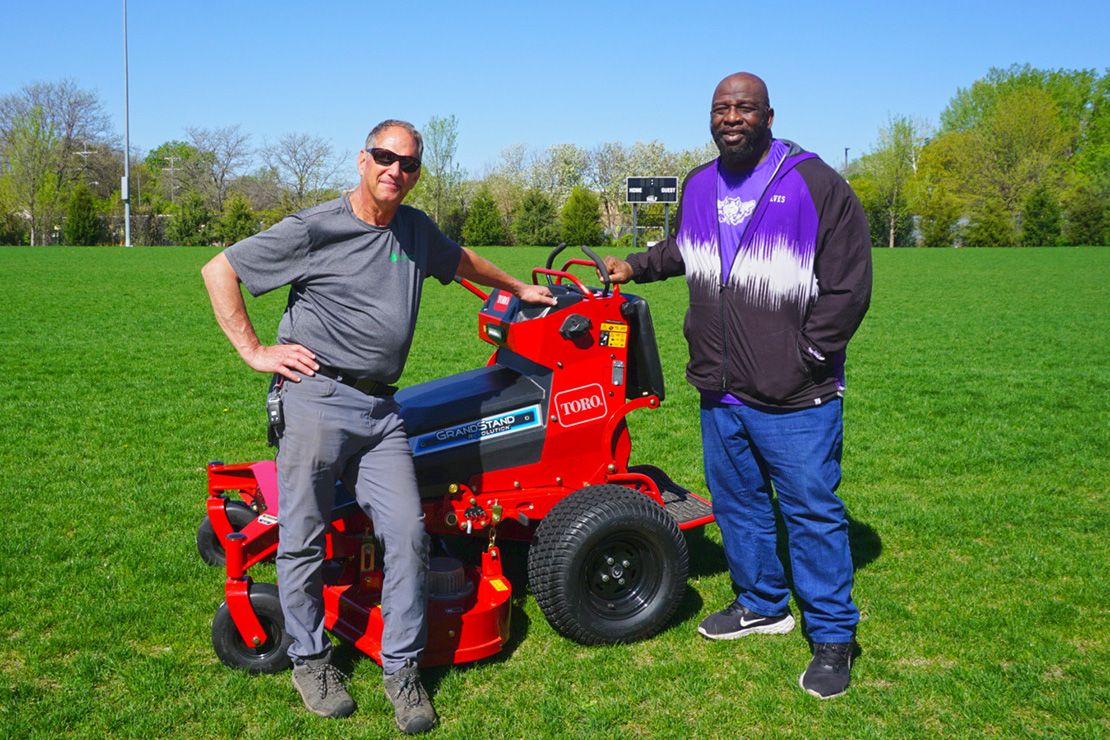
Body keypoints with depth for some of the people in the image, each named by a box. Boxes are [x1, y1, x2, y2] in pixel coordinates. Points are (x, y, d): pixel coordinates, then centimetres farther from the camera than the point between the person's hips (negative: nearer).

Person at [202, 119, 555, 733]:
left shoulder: (416, 230, 13)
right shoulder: (315, 228, -4)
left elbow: (459, 261, 35)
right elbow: (219, 271, -1)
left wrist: (518, 289, 44)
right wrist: (254, 351, -5)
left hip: (380, 410, 4)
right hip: (315, 400, -4)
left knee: (406, 532, -4)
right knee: (303, 539, 3)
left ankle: (401, 668, 9)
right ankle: (309, 659, 23)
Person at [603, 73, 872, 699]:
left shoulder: (816, 185, -9)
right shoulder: (698, 188, 10)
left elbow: (848, 286, -10)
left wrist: (806, 358, -11)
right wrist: (635, 266, 24)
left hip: (795, 398, -6)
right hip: (721, 391, 7)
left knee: (813, 511, 0)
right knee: (736, 501, 17)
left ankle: (833, 636, 15)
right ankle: (763, 606, 36)